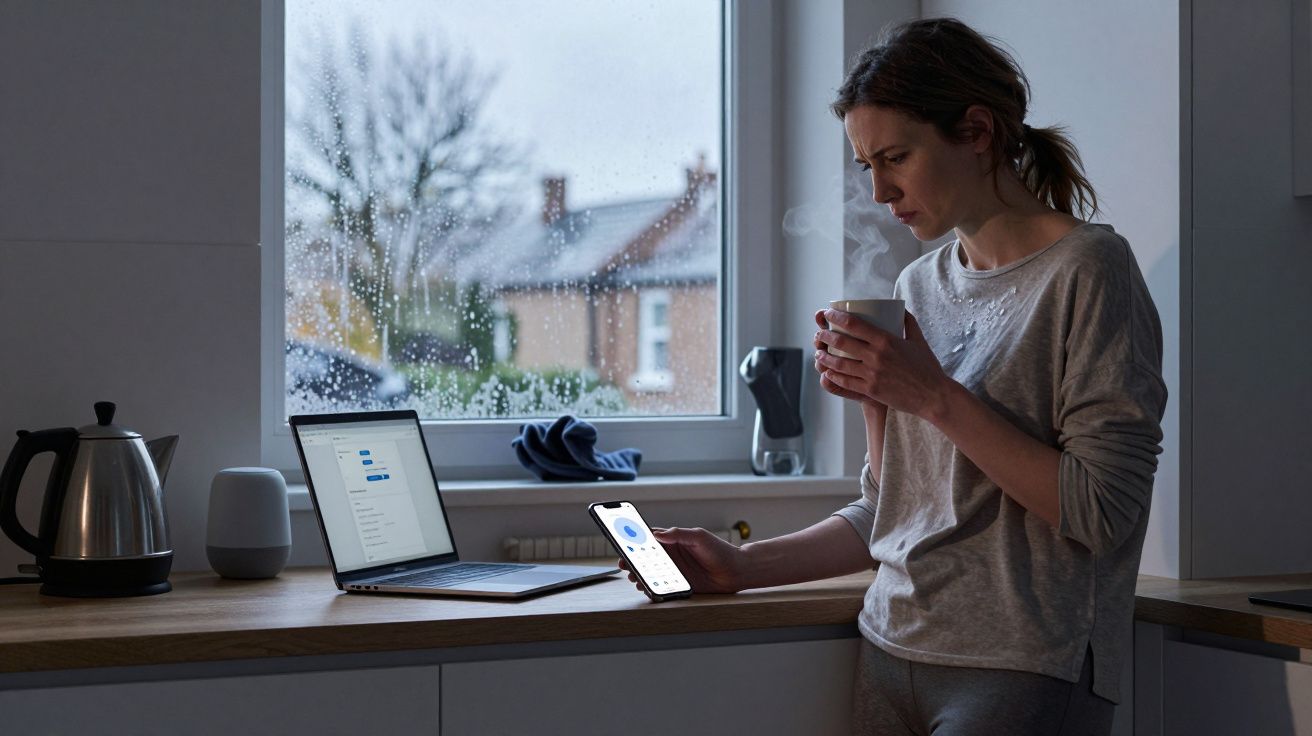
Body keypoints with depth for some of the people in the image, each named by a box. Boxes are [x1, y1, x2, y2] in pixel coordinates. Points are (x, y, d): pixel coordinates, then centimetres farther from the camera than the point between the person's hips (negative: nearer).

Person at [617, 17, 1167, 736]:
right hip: (892, 655, 5)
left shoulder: (1086, 270, -5)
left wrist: (934, 396, -14)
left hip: (1020, 674, -5)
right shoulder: (916, 286, 13)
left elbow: (1102, 513, -12)